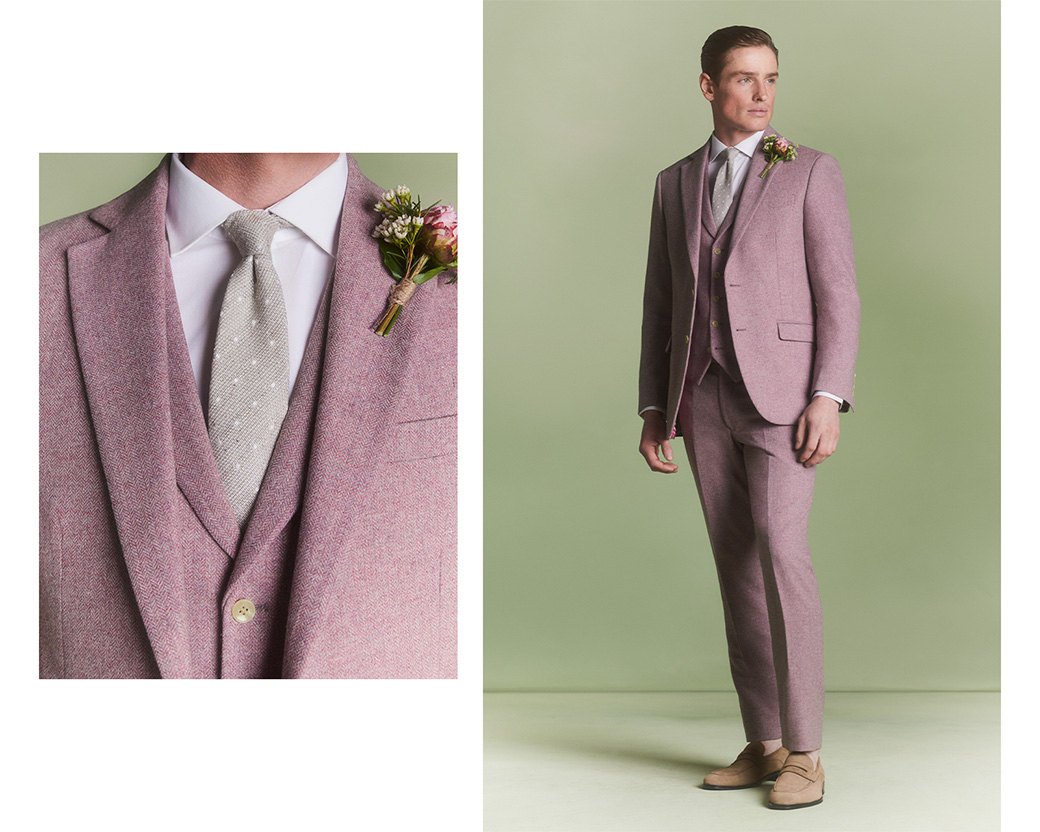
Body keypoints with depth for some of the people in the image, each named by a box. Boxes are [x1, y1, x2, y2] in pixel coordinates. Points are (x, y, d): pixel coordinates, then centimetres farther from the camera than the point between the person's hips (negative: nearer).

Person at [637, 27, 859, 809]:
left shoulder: (812, 171, 1)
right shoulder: (676, 182, 15)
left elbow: (839, 296, -5)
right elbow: (661, 303, 14)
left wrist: (828, 400, -16)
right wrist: (653, 409, 7)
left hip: (781, 389, -5)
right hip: (704, 397, 5)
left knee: (781, 555, -17)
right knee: (738, 567, 5)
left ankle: (804, 752, -9)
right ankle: (764, 744, 13)